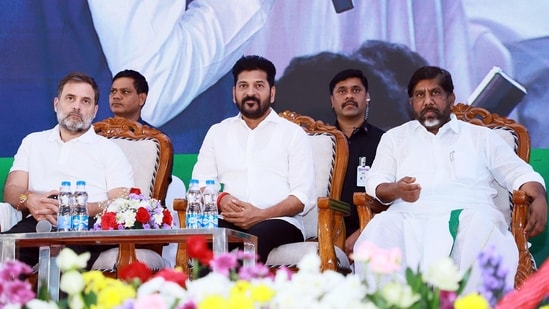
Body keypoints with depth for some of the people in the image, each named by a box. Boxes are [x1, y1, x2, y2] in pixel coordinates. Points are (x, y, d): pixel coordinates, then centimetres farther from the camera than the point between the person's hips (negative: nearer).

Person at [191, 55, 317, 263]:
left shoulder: (293, 134, 13)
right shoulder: (217, 132, 23)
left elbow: (304, 196, 3)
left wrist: (262, 215, -14)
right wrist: (221, 199, -9)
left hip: (280, 222, -1)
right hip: (229, 221, 2)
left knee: (258, 236, -38)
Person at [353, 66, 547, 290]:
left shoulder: (481, 136, 25)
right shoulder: (394, 137, 26)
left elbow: (520, 174, 20)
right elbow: (375, 184, 15)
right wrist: (396, 190, -11)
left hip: (469, 213, 0)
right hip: (412, 217, 0)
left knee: (483, 225, -38)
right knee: (381, 228, -35)